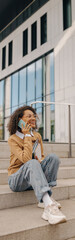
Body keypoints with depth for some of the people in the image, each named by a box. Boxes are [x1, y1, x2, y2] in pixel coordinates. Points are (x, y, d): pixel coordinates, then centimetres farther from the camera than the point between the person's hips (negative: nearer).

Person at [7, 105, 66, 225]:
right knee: (32, 163, -37)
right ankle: (49, 204, -51)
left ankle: (44, 199, -25)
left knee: (53, 157, -18)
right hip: (17, 180, -5)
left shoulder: (37, 136, 6)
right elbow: (26, 159, -26)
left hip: (34, 178, 6)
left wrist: (41, 160, -11)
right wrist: (27, 136, -19)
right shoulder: (13, 139, -12)